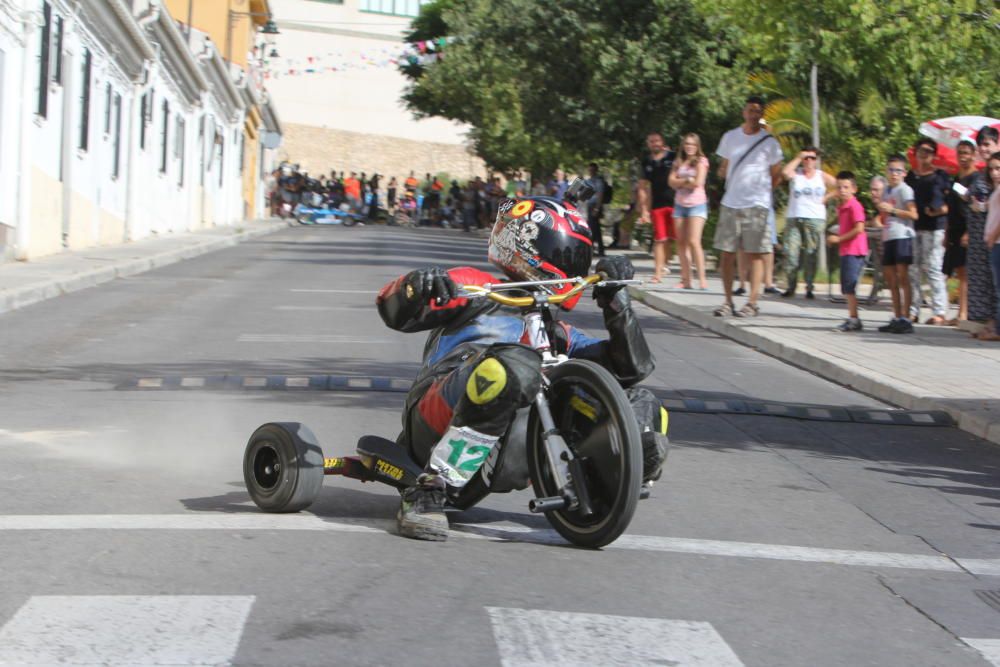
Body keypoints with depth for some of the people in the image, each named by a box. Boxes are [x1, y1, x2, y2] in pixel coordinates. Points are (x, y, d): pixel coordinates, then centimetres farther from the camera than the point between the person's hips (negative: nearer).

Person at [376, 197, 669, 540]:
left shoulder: (557, 333, 33)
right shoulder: (477, 288, 17)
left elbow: (633, 367, 25)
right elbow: (395, 313, 4)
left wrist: (616, 302, 13)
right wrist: (415, 287, -20)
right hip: (441, 428, -5)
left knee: (644, 410, 3)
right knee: (515, 364, -38)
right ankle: (429, 491, -29)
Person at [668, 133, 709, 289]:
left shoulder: (701, 161, 0)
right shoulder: (679, 162, 13)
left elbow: (698, 182, -10)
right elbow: (671, 182, 4)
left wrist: (680, 182, 0)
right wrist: (687, 180, -8)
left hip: (697, 204, -5)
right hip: (680, 204, 5)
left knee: (694, 241, -16)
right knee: (681, 243, 3)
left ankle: (702, 278, -17)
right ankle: (686, 279, 7)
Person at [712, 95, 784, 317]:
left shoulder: (769, 142, 1)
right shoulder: (730, 137, 10)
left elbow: (776, 175, 7)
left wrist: (760, 192, 4)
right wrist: (722, 171, 3)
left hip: (756, 205, -3)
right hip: (730, 203, 3)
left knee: (755, 254, -4)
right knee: (727, 253, 2)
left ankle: (752, 303, -3)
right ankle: (728, 301, 9)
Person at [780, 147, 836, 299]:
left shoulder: (822, 177, 9)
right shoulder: (795, 174, 8)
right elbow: (785, 173, -15)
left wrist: (826, 198, 1)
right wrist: (798, 158, -8)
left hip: (815, 219, 0)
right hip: (793, 218, 0)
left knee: (811, 254, -4)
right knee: (790, 252, -9)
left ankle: (809, 288, 0)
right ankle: (791, 286, -3)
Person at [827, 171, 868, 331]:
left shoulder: (855, 206, -12)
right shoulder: (842, 207, 17)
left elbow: (859, 229, -21)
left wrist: (839, 239, -16)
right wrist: (834, 237, 10)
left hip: (854, 251, -10)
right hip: (846, 251, 10)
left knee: (849, 286, -11)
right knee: (846, 288, 13)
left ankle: (853, 319, -10)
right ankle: (853, 319, 18)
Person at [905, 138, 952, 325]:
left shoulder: (941, 175, 6)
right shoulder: (910, 176, 17)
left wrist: (942, 209, -13)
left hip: (934, 227, -4)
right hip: (912, 227, 4)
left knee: (933, 269, -8)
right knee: (911, 270, 2)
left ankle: (940, 311, -7)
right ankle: (912, 311, 6)